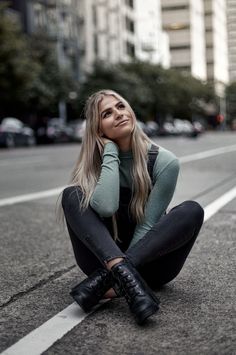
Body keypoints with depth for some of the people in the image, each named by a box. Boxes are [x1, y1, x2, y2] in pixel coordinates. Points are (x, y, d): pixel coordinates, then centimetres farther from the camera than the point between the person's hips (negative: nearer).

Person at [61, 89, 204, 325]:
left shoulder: (164, 162, -10)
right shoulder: (94, 163, -5)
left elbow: (148, 224, -13)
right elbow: (106, 207, -27)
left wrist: (123, 265, -20)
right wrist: (110, 153, -18)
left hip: (149, 260, -1)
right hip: (105, 256, 1)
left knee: (192, 210, -25)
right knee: (72, 195, -19)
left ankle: (109, 278, -33)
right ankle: (123, 274, -38)